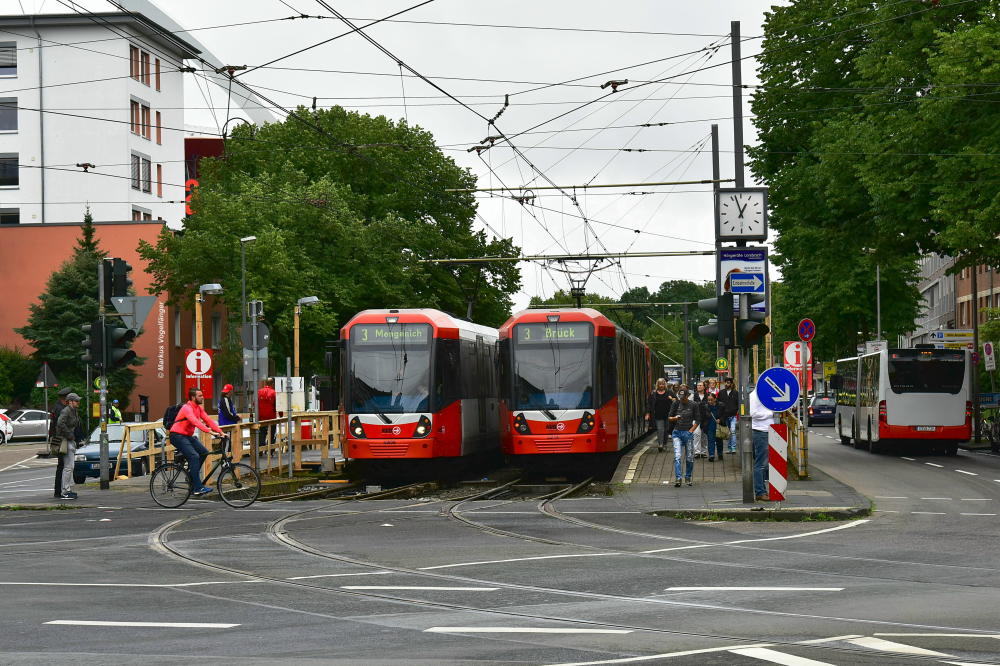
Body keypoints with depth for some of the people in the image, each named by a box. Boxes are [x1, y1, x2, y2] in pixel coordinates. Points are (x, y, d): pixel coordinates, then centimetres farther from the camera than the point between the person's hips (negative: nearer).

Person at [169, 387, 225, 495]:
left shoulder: (199, 408, 8)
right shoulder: (187, 408, -20)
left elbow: (208, 420, 3)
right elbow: (195, 422, -34)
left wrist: (220, 432, -9)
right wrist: (209, 431, -43)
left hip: (188, 436, 9)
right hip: (178, 436, -9)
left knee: (204, 452, -5)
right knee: (194, 456, -23)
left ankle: (192, 474, 13)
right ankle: (198, 488, -25)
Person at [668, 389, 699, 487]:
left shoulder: (693, 405, 1)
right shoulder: (675, 404, 3)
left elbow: (697, 421, 4)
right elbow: (670, 417, 5)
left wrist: (690, 431, -7)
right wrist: (675, 418, -18)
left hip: (688, 432, 0)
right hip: (677, 432, 0)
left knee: (689, 457, 5)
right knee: (677, 456, -12)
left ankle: (688, 477, 21)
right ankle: (678, 479, -18)